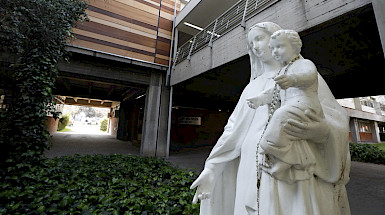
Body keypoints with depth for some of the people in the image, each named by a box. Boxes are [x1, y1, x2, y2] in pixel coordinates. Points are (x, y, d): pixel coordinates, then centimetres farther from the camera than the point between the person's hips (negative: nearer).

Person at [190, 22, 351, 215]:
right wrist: (211, 168, 0)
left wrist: (323, 132, -23)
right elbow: (235, 128, 8)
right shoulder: (253, 87, 16)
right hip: (254, 169, 3)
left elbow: (335, 117, 3)